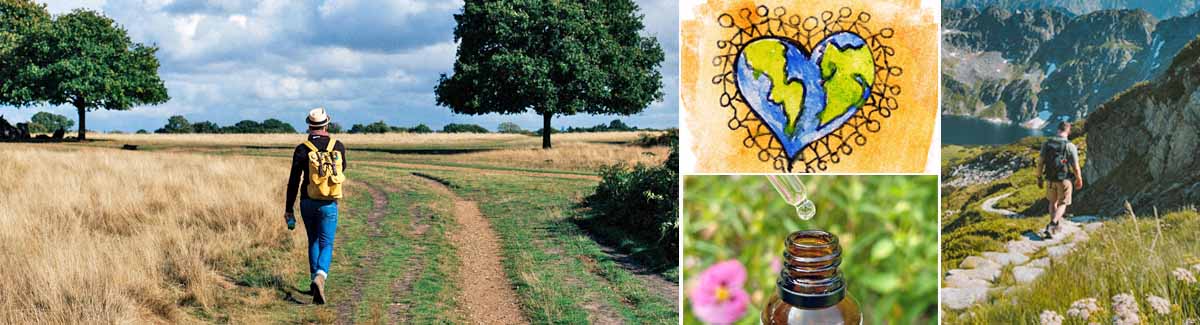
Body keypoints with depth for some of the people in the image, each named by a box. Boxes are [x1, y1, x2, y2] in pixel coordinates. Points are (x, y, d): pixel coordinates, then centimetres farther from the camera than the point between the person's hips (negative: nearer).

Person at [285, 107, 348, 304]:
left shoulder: (303, 150, -7)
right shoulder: (338, 147, -3)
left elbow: (293, 182, -7)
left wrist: (288, 210, 0)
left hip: (308, 203, 1)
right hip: (329, 205, -1)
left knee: (313, 242, 20)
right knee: (326, 245, 2)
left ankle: (315, 279, 22)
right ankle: (320, 276, -24)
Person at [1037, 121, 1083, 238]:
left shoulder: (1046, 143, -8)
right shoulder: (1070, 146, -18)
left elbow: (1040, 163, -5)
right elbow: (1076, 168, -14)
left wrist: (1039, 178, 8)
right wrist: (1079, 180, 3)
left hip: (1050, 179, 3)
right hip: (1064, 180, -3)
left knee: (1053, 201, 26)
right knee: (1062, 204, 11)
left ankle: (1055, 224, 34)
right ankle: (1051, 227, -7)